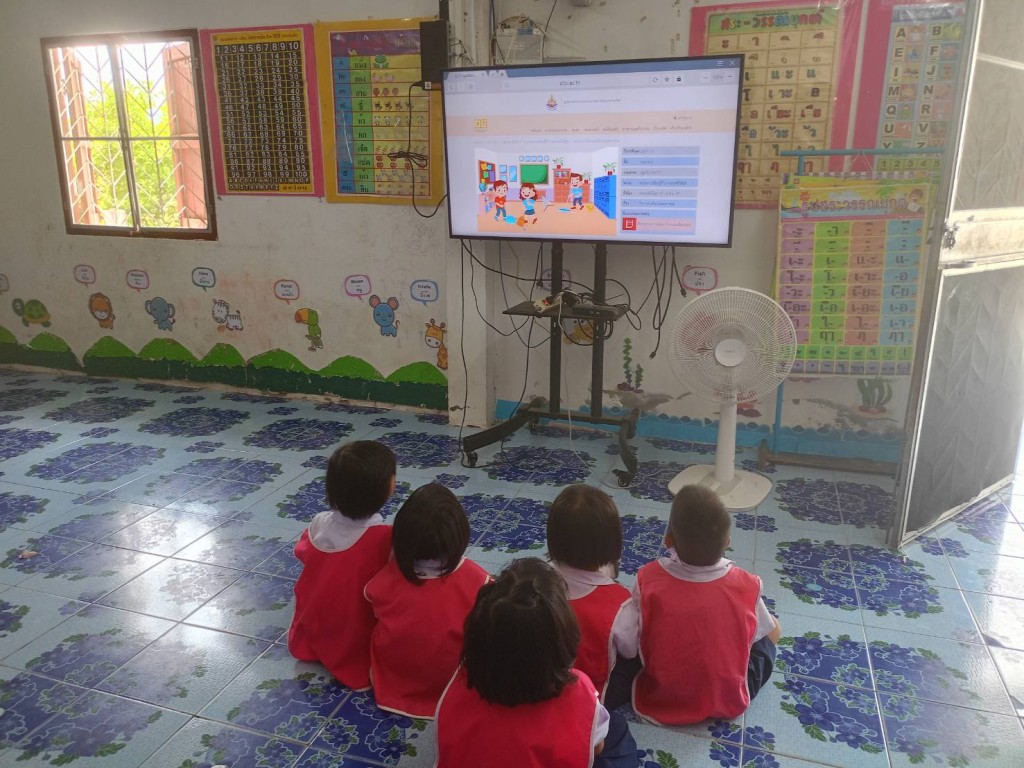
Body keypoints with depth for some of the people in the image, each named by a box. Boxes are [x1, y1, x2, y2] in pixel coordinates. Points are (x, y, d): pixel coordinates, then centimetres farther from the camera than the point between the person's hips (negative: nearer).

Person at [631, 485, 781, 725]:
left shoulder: (648, 579, -24)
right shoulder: (746, 586, -23)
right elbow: (772, 633, -2)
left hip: (660, 702, 0)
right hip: (728, 703, 0)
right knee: (768, 634, 20)